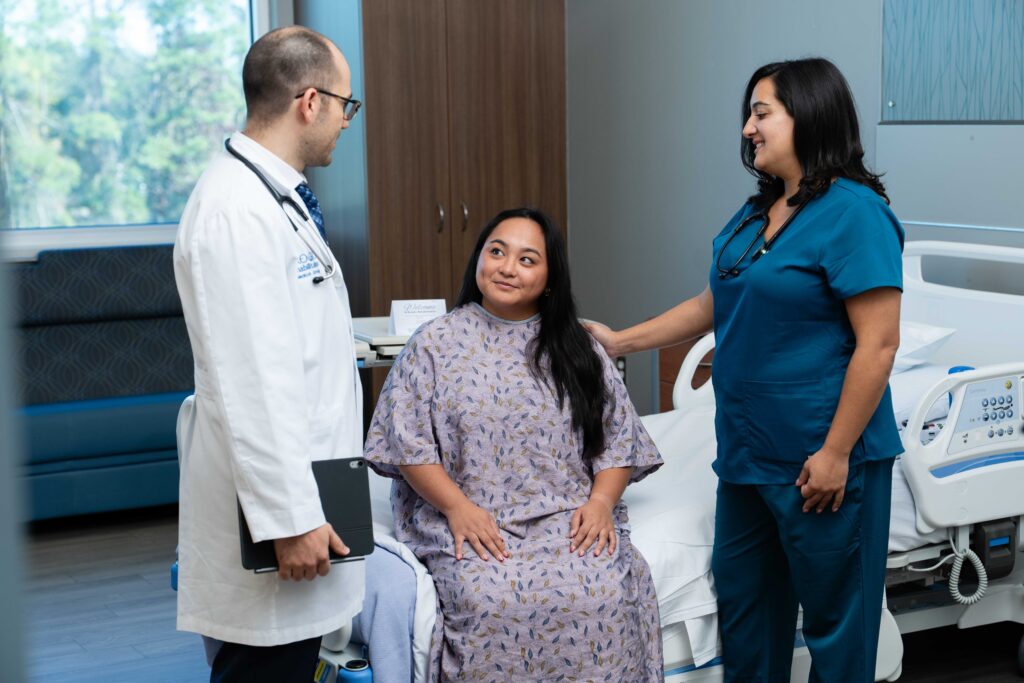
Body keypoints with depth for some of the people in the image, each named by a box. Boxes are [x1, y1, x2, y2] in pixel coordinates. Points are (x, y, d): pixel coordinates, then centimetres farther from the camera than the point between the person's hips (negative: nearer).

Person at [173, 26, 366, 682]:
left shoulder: (274, 196, 13)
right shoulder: (236, 211, -20)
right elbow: (251, 382, -24)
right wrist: (291, 520, -22)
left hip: (299, 494, 10)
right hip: (275, 504, -10)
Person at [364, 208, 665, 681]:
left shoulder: (578, 349, 13)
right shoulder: (435, 343, 6)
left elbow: (618, 437, 10)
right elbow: (408, 440, 0)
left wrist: (601, 502, -8)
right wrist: (457, 507, -12)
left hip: (570, 519, 2)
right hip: (471, 523, -1)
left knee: (604, 595, -28)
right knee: (494, 601, -32)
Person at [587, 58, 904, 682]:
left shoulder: (854, 214, -16)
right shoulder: (756, 214, 9)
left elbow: (878, 345, -19)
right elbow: (713, 306, 17)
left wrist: (836, 454, -19)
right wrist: (620, 341, 14)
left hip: (818, 460, -8)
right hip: (749, 449, 9)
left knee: (834, 609, 7)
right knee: (742, 596, 18)